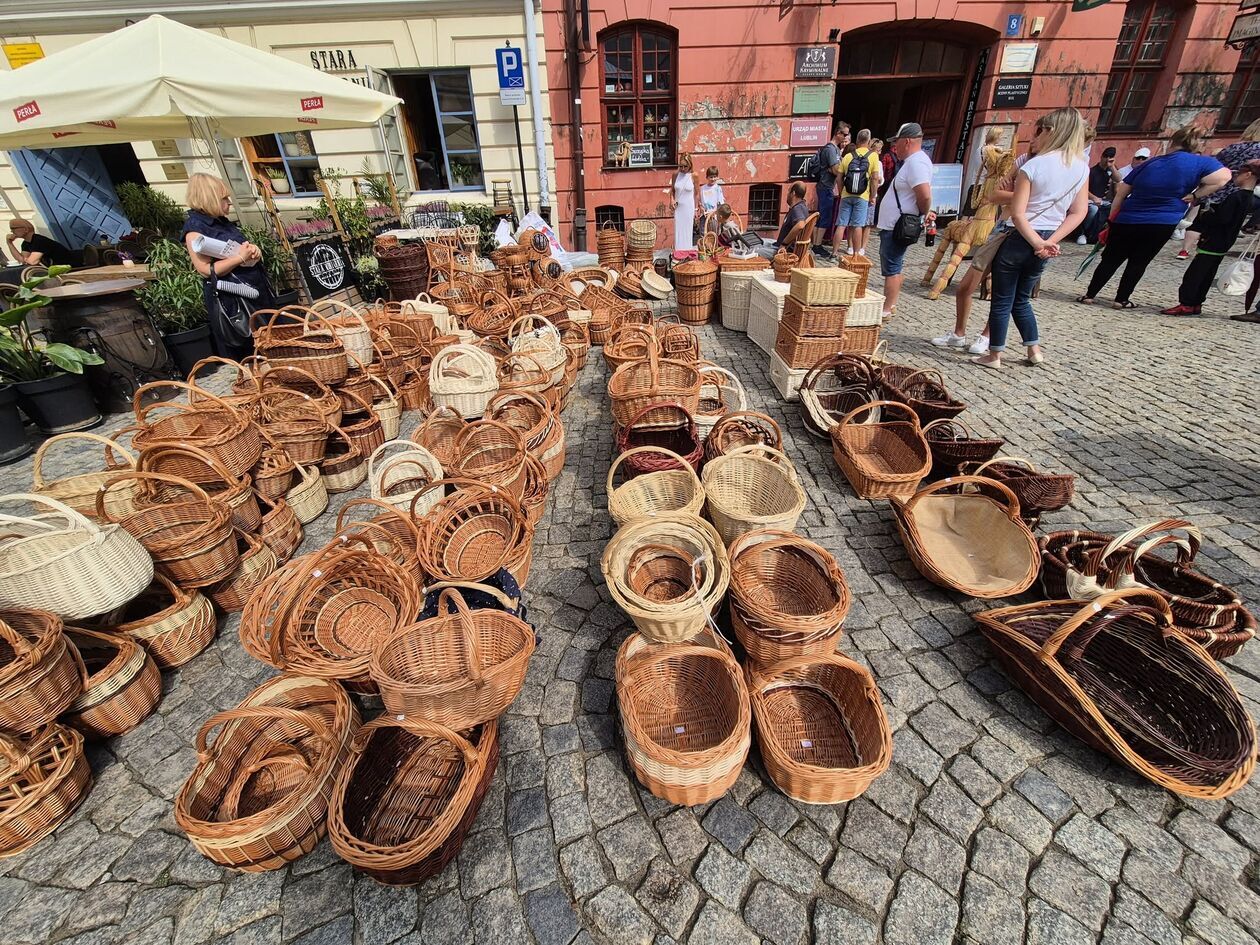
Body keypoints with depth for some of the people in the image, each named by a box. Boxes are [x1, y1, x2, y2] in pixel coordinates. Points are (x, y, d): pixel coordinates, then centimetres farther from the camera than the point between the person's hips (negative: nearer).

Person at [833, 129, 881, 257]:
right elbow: (875, 178, -4)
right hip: (862, 196, -2)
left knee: (841, 225, 3)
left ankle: (835, 251, 3)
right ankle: (857, 253, 6)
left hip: (846, 195, 2)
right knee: (858, 226, 1)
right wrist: (872, 197, 4)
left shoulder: (848, 156, 7)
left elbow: (839, 178, 5)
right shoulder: (873, 156, 1)